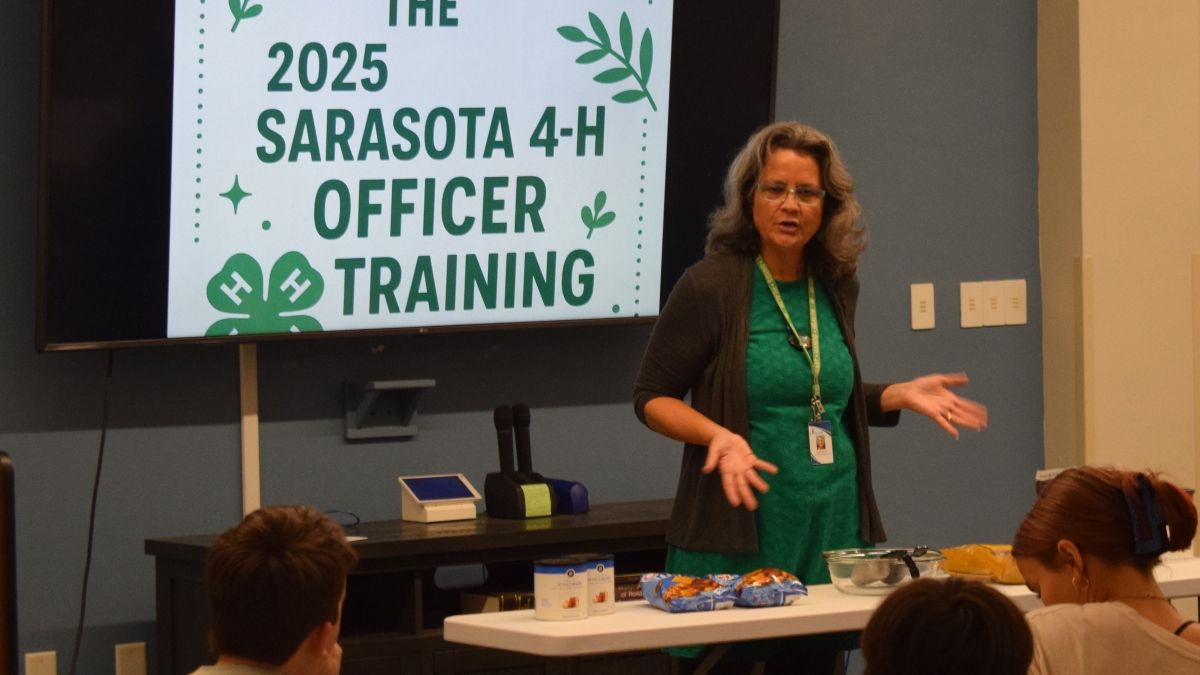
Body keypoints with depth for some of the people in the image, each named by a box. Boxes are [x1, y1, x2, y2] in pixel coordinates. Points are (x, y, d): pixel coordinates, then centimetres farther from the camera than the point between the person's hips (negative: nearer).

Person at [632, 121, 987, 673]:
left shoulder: (836, 286, 9)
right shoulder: (711, 286, -8)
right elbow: (651, 398, -4)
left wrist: (901, 395, 9)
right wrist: (719, 435, -19)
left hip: (833, 524, 5)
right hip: (740, 532, -5)